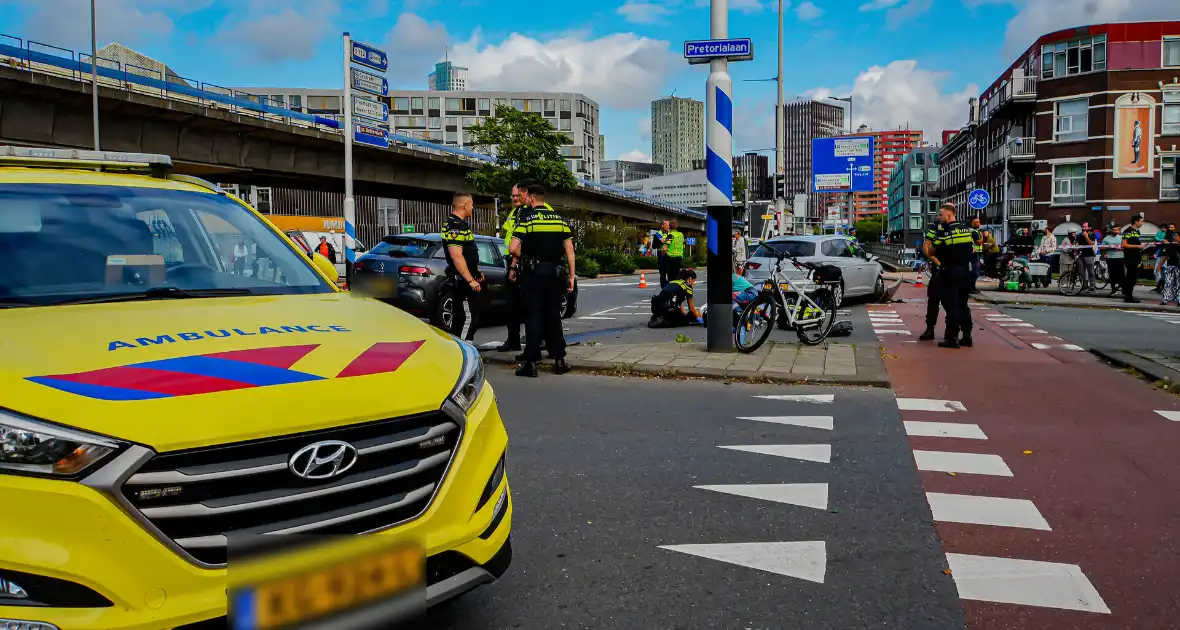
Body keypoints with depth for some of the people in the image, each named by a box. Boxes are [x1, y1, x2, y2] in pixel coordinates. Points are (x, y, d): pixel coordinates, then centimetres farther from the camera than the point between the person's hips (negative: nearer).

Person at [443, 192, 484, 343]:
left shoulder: (460, 224, 17)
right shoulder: (455, 226, -17)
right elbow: (456, 256, -26)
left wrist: (476, 272, 26)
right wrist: (470, 280, -27)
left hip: (465, 279, 11)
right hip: (463, 280, -11)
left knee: (460, 318, 14)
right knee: (468, 318, -10)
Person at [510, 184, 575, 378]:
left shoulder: (527, 219, -7)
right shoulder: (559, 219, 7)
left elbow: (513, 248, -17)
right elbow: (569, 249, 4)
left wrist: (523, 257, 4)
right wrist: (571, 275, 8)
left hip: (533, 272, -4)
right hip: (555, 272, 4)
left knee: (533, 316, -1)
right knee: (553, 316, 12)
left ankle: (531, 362, -2)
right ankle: (559, 360, 15)